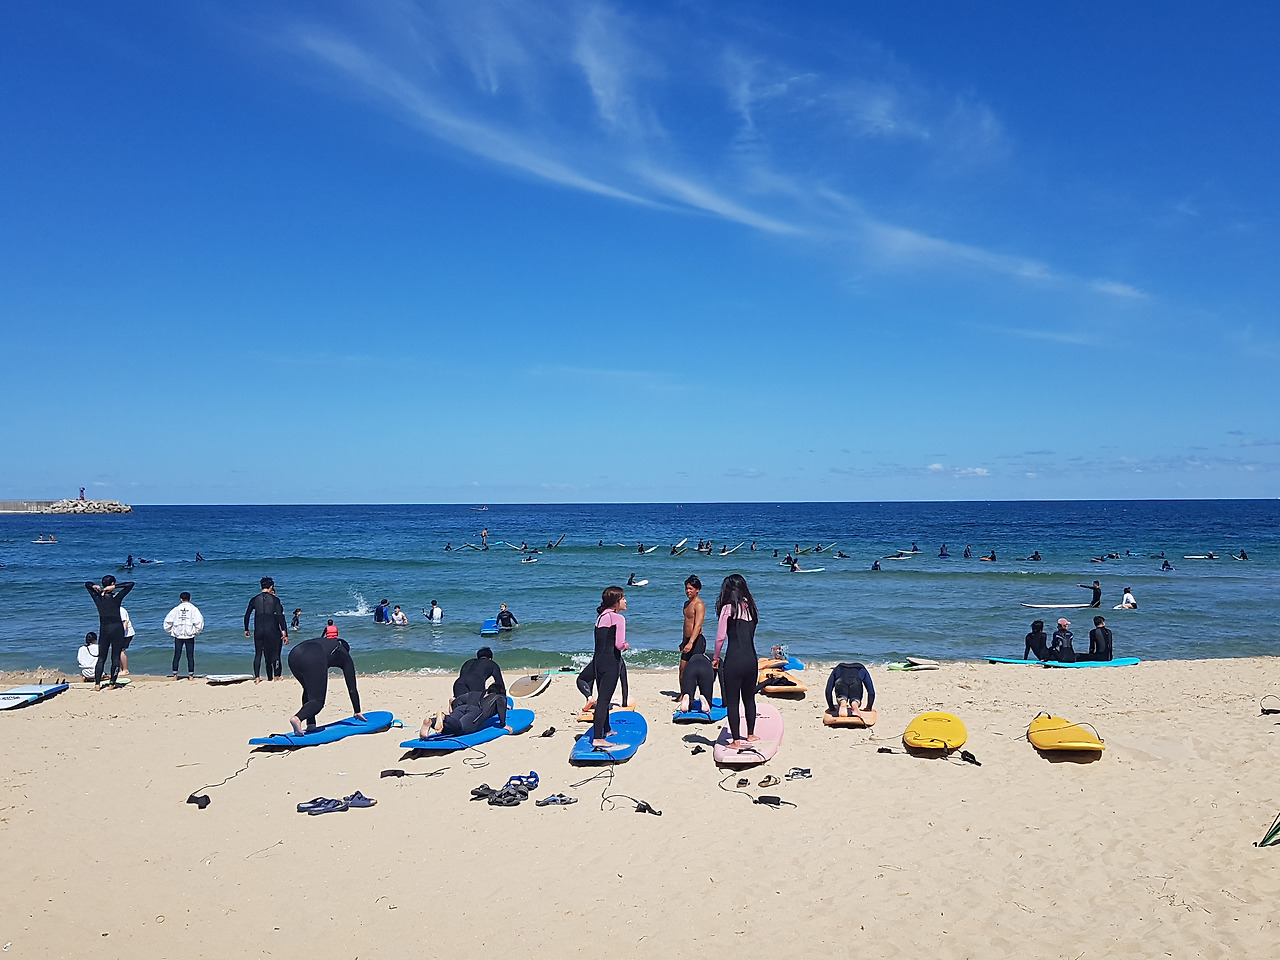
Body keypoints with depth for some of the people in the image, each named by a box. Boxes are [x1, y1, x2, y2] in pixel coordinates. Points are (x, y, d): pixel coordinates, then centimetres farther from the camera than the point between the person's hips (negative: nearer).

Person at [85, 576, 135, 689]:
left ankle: (97, 683, 1)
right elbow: (131, 584, -13)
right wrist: (115, 587, -16)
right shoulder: (116, 597, -12)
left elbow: (87, 584, 16)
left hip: (103, 629, 3)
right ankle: (113, 683, 5)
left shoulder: (98, 597, 0)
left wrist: (95, 586, -6)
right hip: (117, 629, -3)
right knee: (116, 658, 4)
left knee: (101, 658, 10)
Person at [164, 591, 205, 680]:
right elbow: (199, 622, -9)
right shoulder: (193, 609, -1)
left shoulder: (176, 609, 3)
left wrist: (170, 631, 12)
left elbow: (167, 621, 1)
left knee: (176, 655, 9)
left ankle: (175, 675, 10)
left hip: (178, 635, 1)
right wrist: (196, 632, 4)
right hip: (189, 636, -1)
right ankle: (191, 675, 1)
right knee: (190, 656, 2)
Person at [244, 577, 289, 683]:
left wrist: (246, 629, 19)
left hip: (258, 631, 2)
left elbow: (247, 615, 7)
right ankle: (276, 676, 13)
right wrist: (285, 633, -4)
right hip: (272, 630, -2)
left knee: (258, 654, 9)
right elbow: (280, 617, -6)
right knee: (274, 653, 9)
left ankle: (256, 677, 1)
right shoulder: (275, 600, -4)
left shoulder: (254, 600, 3)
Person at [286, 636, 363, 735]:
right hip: (313, 660, -6)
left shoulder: (325, 642, 42)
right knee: (318, 701, 2)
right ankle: (297, 718, -26)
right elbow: (352, 688, 30)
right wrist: (357, 712, 39)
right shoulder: (345, 656, 30)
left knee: (308, 690, 29)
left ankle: (310, 724, 17)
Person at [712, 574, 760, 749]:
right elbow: (751, 634, 12)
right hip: (752, 659, 6)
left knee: (732, 702, 4)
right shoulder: (750, 608, 10)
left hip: (734, 660, -6)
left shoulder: (728, 608, -6)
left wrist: (716, 657, 6)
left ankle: (736, 740, 6)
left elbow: (720, 637, -5)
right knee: (749, 698, 20)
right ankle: (750, 734, 33)